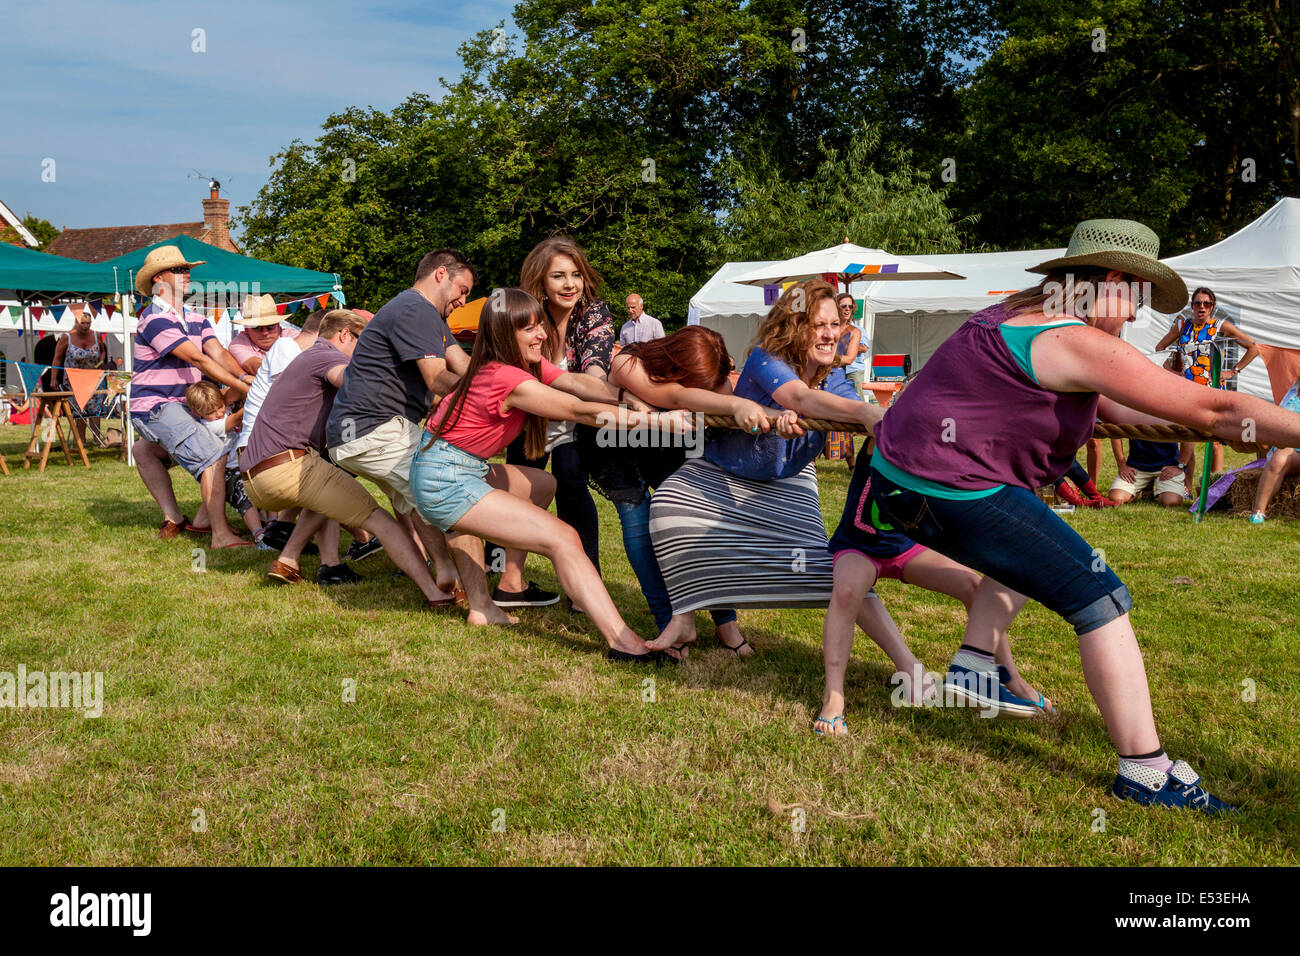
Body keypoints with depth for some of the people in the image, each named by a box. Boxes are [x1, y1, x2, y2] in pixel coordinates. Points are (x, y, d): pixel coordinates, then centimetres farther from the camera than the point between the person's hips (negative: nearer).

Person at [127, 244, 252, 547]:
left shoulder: (196, 318, 14)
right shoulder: (155, 319, -14)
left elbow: (219, 353, -1)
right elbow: (198, 360, -22)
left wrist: (243, 376, -22)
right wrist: (242, 388, -26)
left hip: (183, 404, 10)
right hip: (155, 406, -9)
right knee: (212, 454, -20)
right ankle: (220, 534, -21)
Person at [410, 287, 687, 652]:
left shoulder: (528, 362, 7)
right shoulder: (508, 378, -22)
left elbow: (575, 382, -8)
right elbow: (580, 411, -23)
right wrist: (657, 420, -24)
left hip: (465, 468, 10)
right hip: (444, 481, -10)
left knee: (542, 485, 27)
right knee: (563, 539, -15)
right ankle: (624, 643, -21)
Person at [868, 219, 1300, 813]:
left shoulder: (1020, 316, 17)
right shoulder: (1077, 343, -12)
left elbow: (1101, 405, 28)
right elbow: (1213, 410, -13)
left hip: (901, 483, 10)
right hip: (956, 493, -10)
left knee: (1027, 554, 33)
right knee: (1101, 601, -3)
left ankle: (972, 669, 28)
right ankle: (1144, 771, 1)